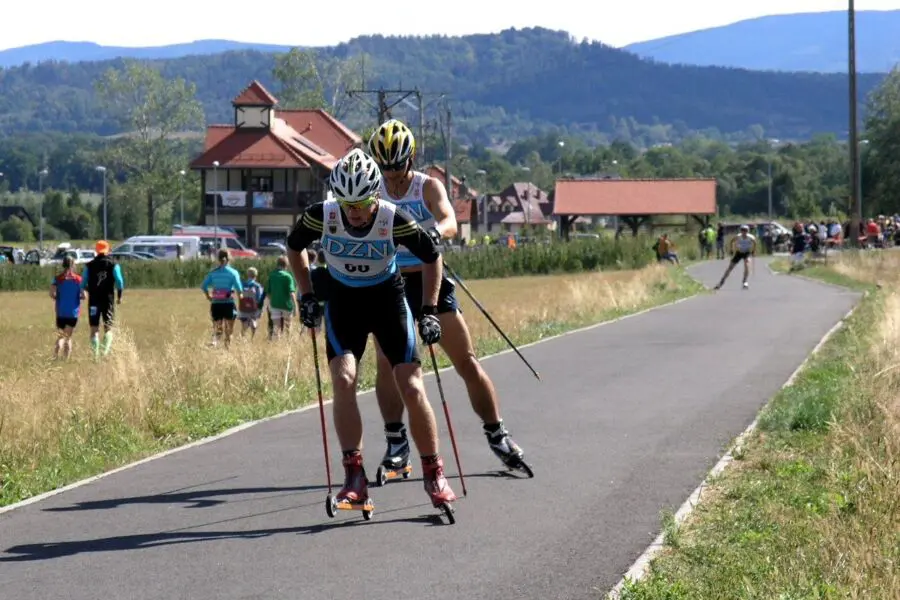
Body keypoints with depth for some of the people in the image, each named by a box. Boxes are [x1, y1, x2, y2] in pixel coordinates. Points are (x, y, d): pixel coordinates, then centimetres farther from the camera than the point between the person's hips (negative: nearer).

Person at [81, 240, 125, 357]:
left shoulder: (89, 265, 5)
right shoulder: (113, 264, 0)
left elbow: (83, 284, 4)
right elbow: (119, 282, -7)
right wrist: (119, 296, 5)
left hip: (94, 299, 1)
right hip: (108, 299, -1)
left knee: (94, 328, 6)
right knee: (108, 328, 3)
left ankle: (95, 353, 0)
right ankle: (105, 351, -16)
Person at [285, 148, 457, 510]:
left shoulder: (394, 221, -24)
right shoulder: (321, 217, -20)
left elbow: (432, 256, -6)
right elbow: (294, 246, 3)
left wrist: (429, 311, -8)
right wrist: (307, 295, -1)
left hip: (388, 299, -1)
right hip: (342, 301, 1)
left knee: (412, 389, -9)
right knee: (343, 380, -21)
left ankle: (434, 474, 8)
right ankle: (355, 477, -19)